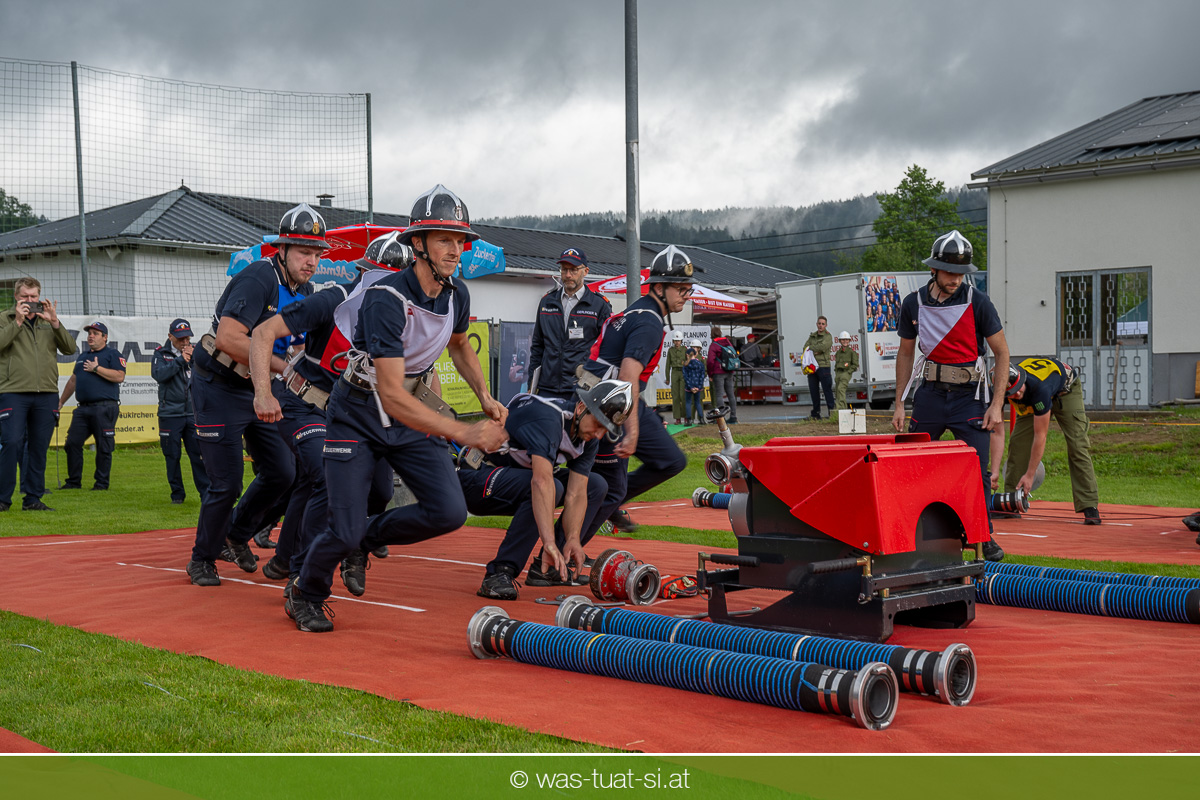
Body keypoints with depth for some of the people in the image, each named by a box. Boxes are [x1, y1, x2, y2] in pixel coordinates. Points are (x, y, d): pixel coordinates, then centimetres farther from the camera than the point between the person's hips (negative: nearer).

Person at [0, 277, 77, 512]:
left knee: (39, 448, 6)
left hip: (47, 394, 3)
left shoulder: (48, 321, 15)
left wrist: (55, 323, -5)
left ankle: (33, 499, 13)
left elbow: (70, 349, 6)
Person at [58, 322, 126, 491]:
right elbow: (73, 380, 30)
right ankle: (73, 481, 12)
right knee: (72, 443, 3)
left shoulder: (112, 354, 2)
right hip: (83, 408, 7)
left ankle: (102, 483, 4)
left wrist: (96, 368, -11)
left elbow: (119, 377, -13)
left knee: (104, 447, -3)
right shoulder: (82, 356, 23)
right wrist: (61, 402, 30)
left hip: (105, 408, -7)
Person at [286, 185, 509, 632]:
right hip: (357, 418, -6)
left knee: (449, 512, -9)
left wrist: (485, 398, 4)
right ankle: (304, 595, 22)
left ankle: (366, 540, 18)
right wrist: (463, 434, -39)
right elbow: (391, 395, -35)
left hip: (410, 419, 6)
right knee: (345, 531, -11)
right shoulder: (386, 299, -29)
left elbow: (459, 344, 19)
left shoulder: (457, 295, -6)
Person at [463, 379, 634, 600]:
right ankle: (499, 573, -29)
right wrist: (550, 542, -51)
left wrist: (573, 538, -25)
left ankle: (549, 566, 2)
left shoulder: (589, 438, -3)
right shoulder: (548, 417, -30)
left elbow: (576, 494, -8)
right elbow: (542, 481, -43)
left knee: (595, 486, 3)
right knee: (551, 488, -34)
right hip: (479, 477, -9)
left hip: (521, 478, 9)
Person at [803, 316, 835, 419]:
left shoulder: (828, 336, 1)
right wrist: (814, 352, -10)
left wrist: (811, 348, -3)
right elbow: (805, 347, 8)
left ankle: (831, 410, -5)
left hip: (823, 365, -6)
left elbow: (822, 347, -15)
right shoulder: (812, 336, 19)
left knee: (827, 389, -7)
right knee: (813, 390, 7)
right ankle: (816, 413, 13)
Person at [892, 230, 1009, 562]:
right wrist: (899, 404, 10)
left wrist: (996, 404, -8)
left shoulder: (978, 303, -7)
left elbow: (1002, 353, -2)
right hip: (930, 394, 3)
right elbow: (905, 353, 12)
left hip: (970, 396, -2)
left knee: (978, 470, -4)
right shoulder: (913, 304, 1)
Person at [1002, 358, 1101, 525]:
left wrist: (1030, 475, -31)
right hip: (1030, 402, 5)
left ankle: (1090, 507, -21)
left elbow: (1040, 436, -37)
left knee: (1077, 445, -18)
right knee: (1018, 442, -9)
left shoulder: (1039, 387, -45)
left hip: (1065, 390, -5)